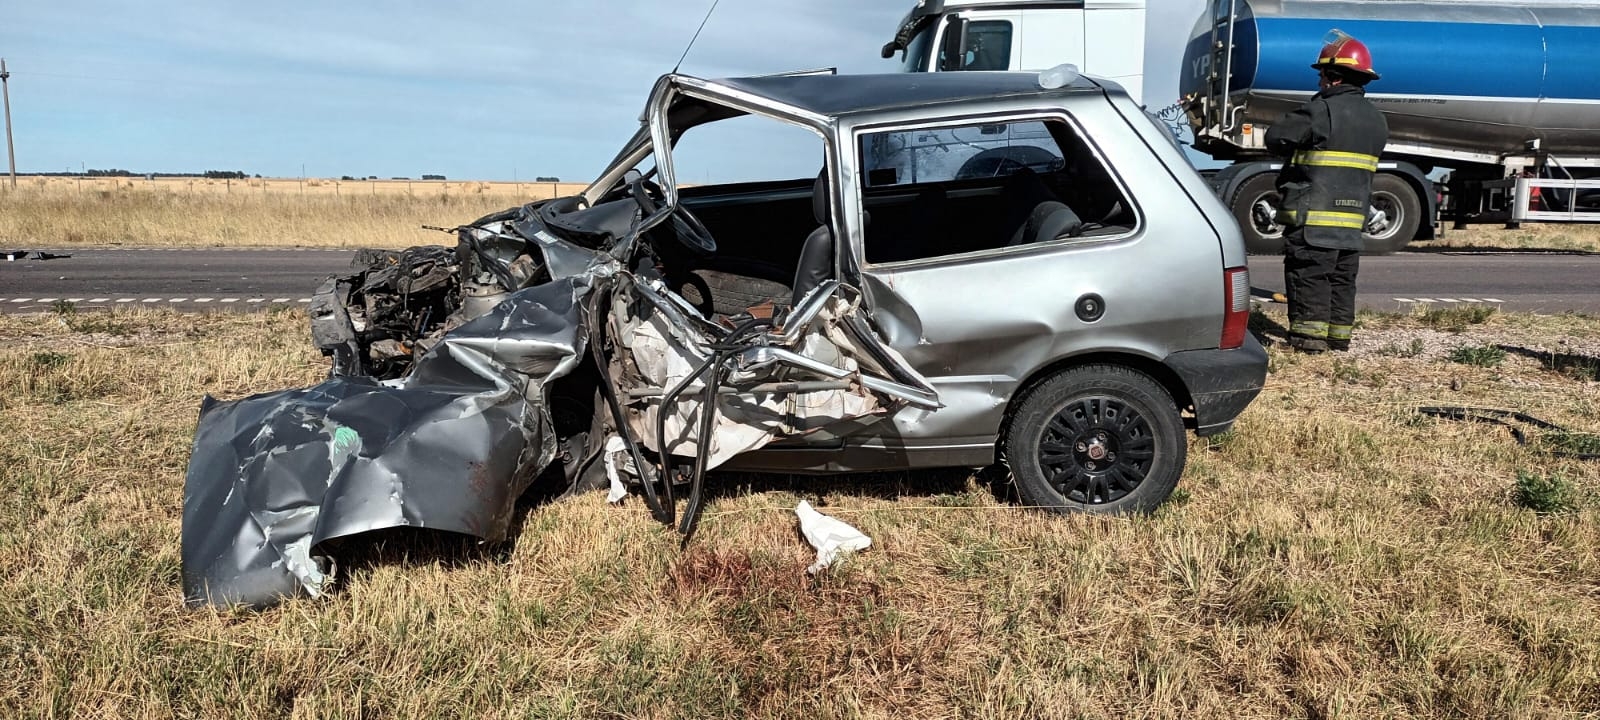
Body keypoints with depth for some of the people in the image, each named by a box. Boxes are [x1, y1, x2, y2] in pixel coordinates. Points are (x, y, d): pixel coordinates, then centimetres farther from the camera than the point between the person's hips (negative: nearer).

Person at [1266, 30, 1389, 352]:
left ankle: (1310, 332, -4)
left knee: (1309, 275, -3)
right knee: (1342, 277, 13)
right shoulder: (1376, 120, 13)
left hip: (1312, 214, -8)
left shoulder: (1322, 110, -14)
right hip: (1352, 216, 8)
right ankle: (1339, 333, 17)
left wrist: (1298, 147, 9)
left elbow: (1276, 138, -13)